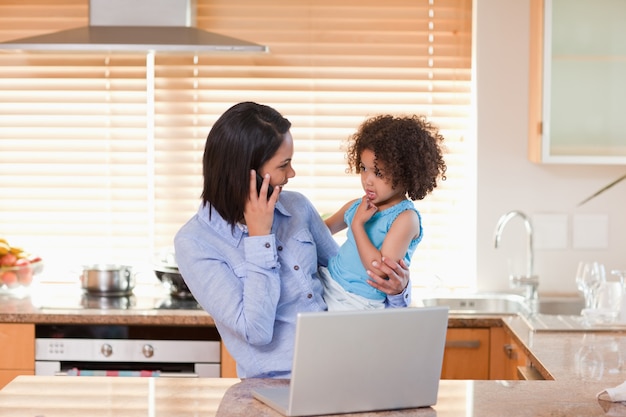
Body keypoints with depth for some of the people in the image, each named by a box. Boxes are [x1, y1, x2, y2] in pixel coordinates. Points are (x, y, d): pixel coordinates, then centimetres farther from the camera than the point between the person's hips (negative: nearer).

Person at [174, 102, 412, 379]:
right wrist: (260, 236, -13)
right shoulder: (194, 243, -8)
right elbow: (256, 331, -16)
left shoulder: (296, 206, 8)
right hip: (275, 383, -5)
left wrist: (396, 288, 0)